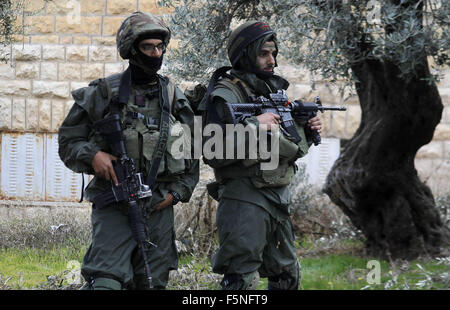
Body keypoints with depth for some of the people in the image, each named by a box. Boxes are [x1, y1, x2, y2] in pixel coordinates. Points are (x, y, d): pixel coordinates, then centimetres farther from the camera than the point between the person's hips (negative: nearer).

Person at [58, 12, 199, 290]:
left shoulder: (174, 98, 8)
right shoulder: (105, 93, -2)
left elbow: (192, 152, 16)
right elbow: (68, 139, 4)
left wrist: (177, 192, 5)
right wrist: (92, 155, -15)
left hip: (159, 206, 4)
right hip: (115, 208, -4)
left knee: (153, 283, 9)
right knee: (105, 282, -15)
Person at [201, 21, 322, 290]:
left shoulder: (276, 91, 16)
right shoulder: (227, 94, -10)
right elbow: (212, 153, -20)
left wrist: (307, 133, 5)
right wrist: (252, 125, -24)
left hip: (279, 199, 8)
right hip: (244, 199, -8)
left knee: (288, 278, 15)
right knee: (242, 280, -13)